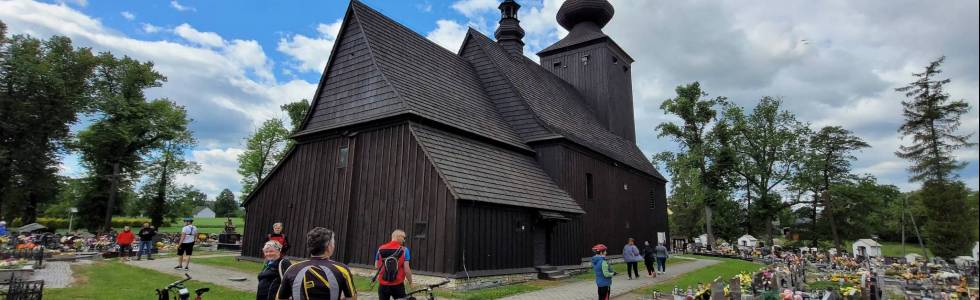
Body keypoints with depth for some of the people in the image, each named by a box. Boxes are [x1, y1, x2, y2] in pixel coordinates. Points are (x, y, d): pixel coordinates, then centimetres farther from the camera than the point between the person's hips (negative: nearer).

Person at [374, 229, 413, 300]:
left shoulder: (380, 249, 1)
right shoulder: (404, 250, -10)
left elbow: (376, 266, 8)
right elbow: (406, 269, -12)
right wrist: (410, 281, 1)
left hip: (383, 285, 3)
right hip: (398, 285, -3)